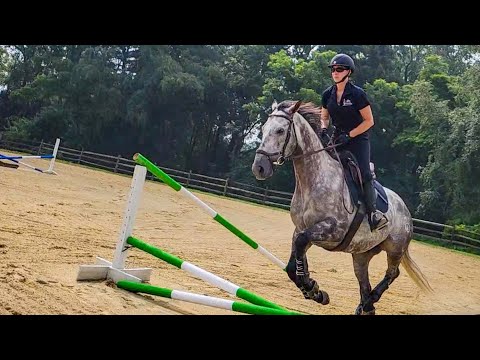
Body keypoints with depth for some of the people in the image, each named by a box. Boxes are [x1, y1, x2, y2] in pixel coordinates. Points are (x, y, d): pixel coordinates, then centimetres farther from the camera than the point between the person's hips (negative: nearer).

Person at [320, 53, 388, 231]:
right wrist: (323, 129, -6)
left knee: (364, 174, -18)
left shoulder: (357, 94, -13)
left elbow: (369, 121, -11)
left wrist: (349, 135, -18)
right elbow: (324, 117, 16)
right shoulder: (327, 94, 2)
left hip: (358, 138, -5)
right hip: (338, 138, 5)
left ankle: (373, 212, -12)